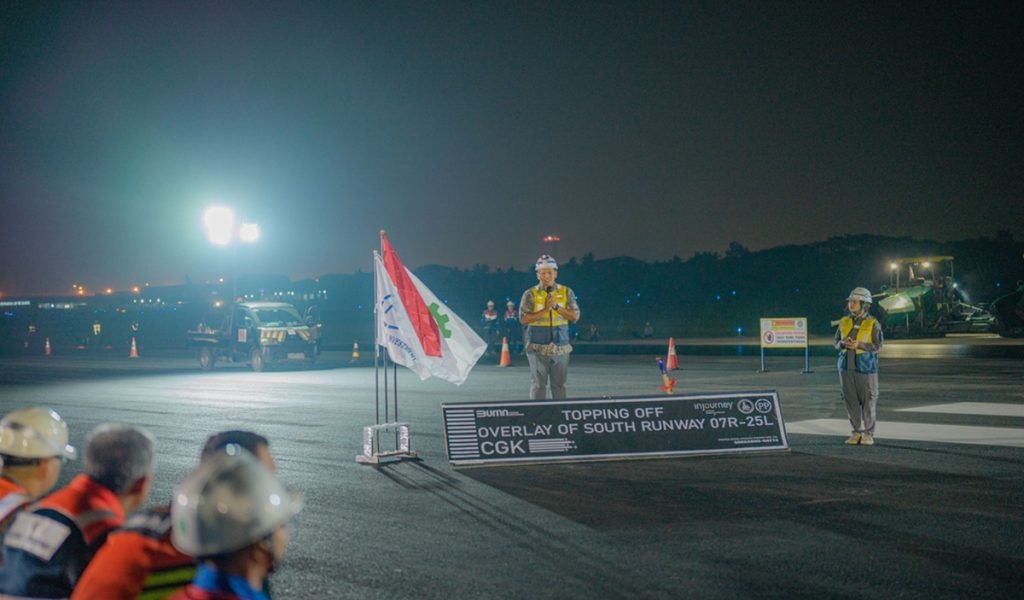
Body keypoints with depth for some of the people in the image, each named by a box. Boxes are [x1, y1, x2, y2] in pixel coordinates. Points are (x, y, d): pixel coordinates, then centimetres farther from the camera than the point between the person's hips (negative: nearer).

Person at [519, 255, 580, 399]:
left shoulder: (566, 292, 7)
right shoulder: (530, 294, 1)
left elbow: (575, 317, 0)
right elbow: (523, 319, -9)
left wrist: (557, 306, -12)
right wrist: (545, 309, -15)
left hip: (560, 348, 2)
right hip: (538, 348, -2)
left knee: (559, 385, 6)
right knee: (538, 385, 0)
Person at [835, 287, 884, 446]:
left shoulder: (873, 323, -5)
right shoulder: (844, 322, 9)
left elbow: (877, 346, -7)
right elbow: (837, 343, 13)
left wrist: (858, 345, -19)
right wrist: (843, 343, -10)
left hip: (866, 367, -4)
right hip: (846, 367, 4)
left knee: (868, 401, 1)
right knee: (851, 400, 6)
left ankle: (869, 434, 10)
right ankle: (857, 432, 16)